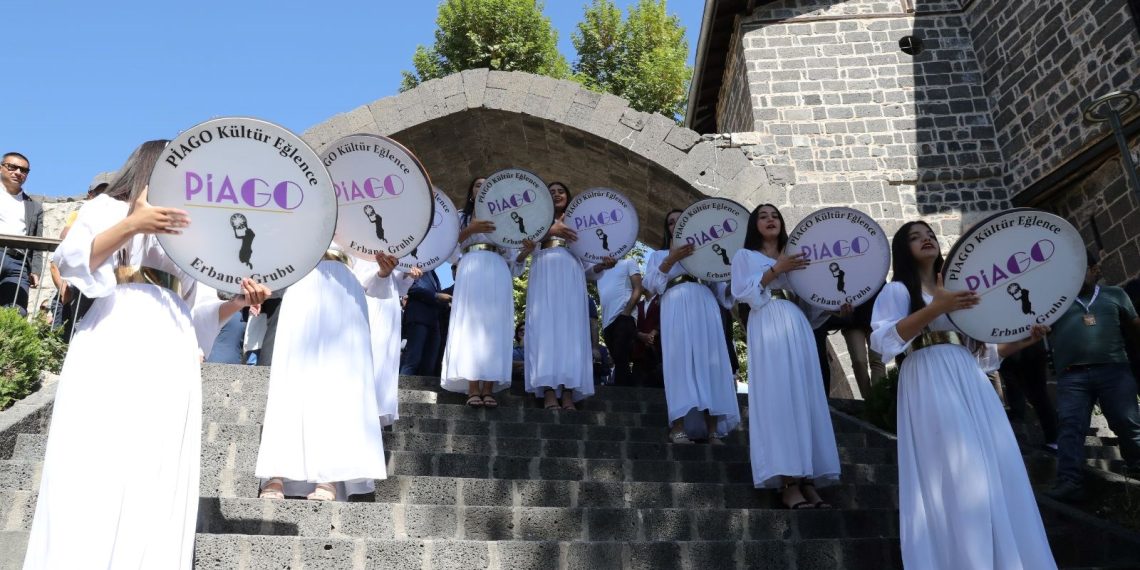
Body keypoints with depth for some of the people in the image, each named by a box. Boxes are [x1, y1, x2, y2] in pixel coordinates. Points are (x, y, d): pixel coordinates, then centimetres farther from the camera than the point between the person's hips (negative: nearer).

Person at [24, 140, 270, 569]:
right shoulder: (107, 208, 15)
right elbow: (73, 262, -4)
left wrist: (237, 302, 3)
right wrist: (133, 224, -18)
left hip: (171, 358, 4)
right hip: (114, 349, -4)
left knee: (159, 482, -4)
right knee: (94, 470, -12)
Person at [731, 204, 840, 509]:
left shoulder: (793, 257, 26)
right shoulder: (745, 255, 13)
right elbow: (741, 292, -3)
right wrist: (775, 270, -9)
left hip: (797, 326, 5)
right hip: (767, 326, -5)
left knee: (806, 395, -5)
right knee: (776, 395, -15)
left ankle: (807, 479, -7)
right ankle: (786, 481, -19)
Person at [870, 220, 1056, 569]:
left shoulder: (956, 291, 26)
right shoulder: (898, 290, 4)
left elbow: (981, 352, 25)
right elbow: (882, 341, -14)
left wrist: (1024, 340, 10)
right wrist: (935, 309, -20)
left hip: (970, 383, 7)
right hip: (930, 383, -7)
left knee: (999, 473, -1)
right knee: (956, 476, -16)